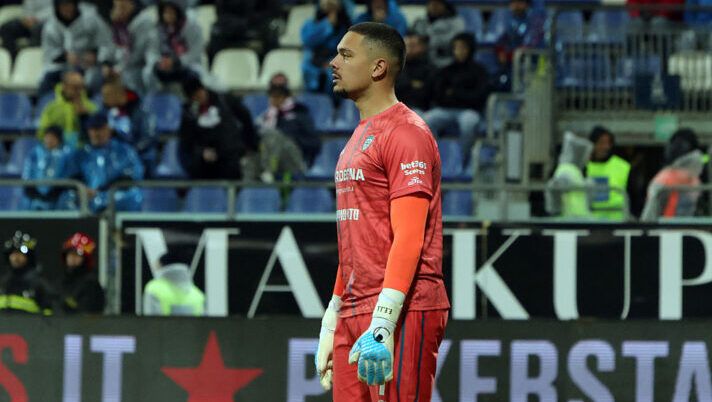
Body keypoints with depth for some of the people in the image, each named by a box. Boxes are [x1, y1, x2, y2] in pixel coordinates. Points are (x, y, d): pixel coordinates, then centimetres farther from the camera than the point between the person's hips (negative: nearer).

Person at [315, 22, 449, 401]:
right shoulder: (359, 137, 22)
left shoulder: (405, 132, -9)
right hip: (354, 314, 9)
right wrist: (331, 322, 22)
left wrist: (383, 323, -24)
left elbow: (408, 238, -17)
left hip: (402, 313, -9)